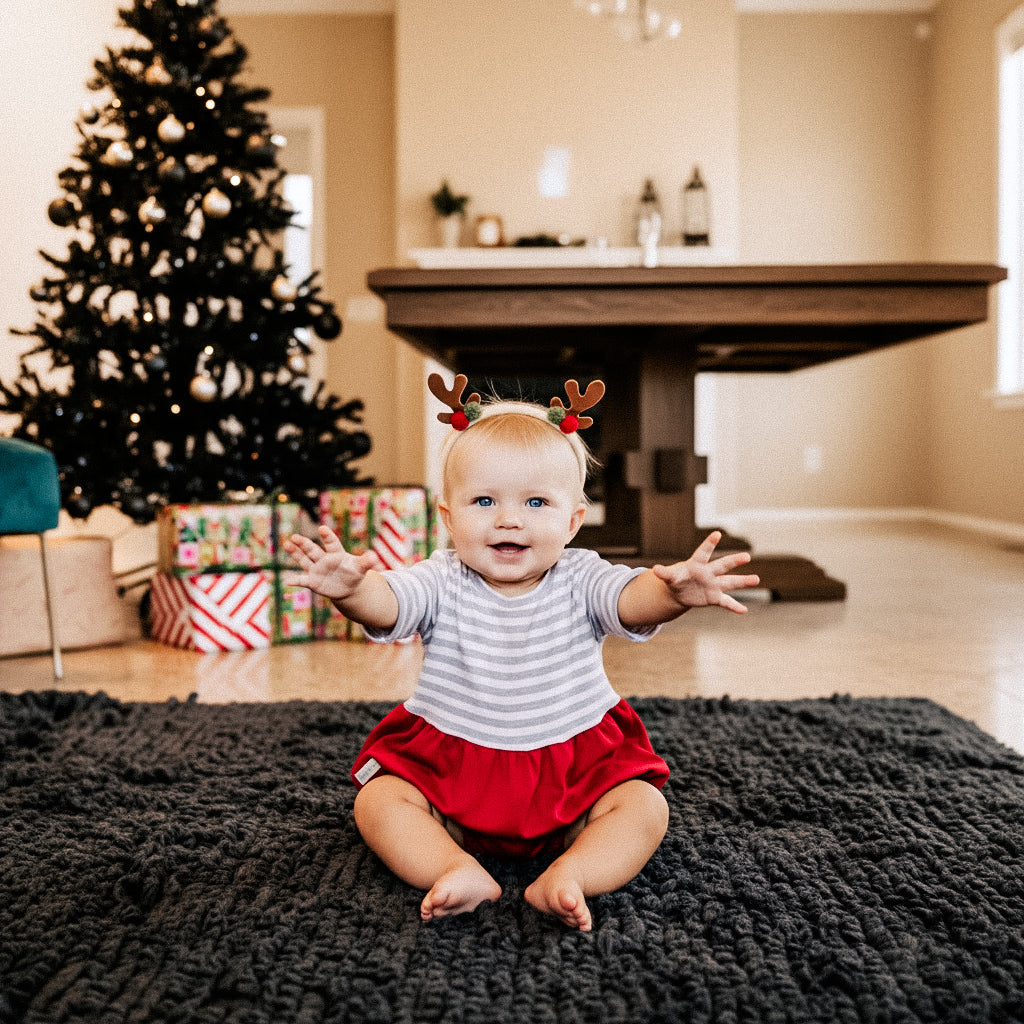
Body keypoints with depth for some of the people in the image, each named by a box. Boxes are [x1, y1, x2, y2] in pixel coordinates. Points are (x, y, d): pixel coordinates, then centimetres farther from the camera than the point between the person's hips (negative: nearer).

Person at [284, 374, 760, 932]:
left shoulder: (578, 580, -10)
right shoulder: (443, 583, -9)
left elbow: (632, 598, -29)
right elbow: (387, 603, -28)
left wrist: (675, 591, -54)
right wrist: (352, 588, -53)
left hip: (575, 766, 0)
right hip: (446, 762, 0)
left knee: (644, 807, -18)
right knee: (377, 800, -17)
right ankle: (459, 871, -27)